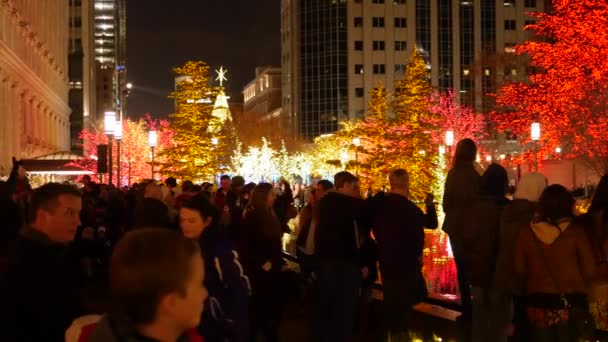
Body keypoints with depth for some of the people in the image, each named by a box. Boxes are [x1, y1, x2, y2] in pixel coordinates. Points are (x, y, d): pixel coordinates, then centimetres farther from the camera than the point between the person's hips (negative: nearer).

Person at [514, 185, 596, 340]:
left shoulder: (527, 232, -5)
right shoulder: (575, 231, -11)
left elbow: (519, 269, 4)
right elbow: (589, 270, -7)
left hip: (537, 303, 2)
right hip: (570, 303, -2)